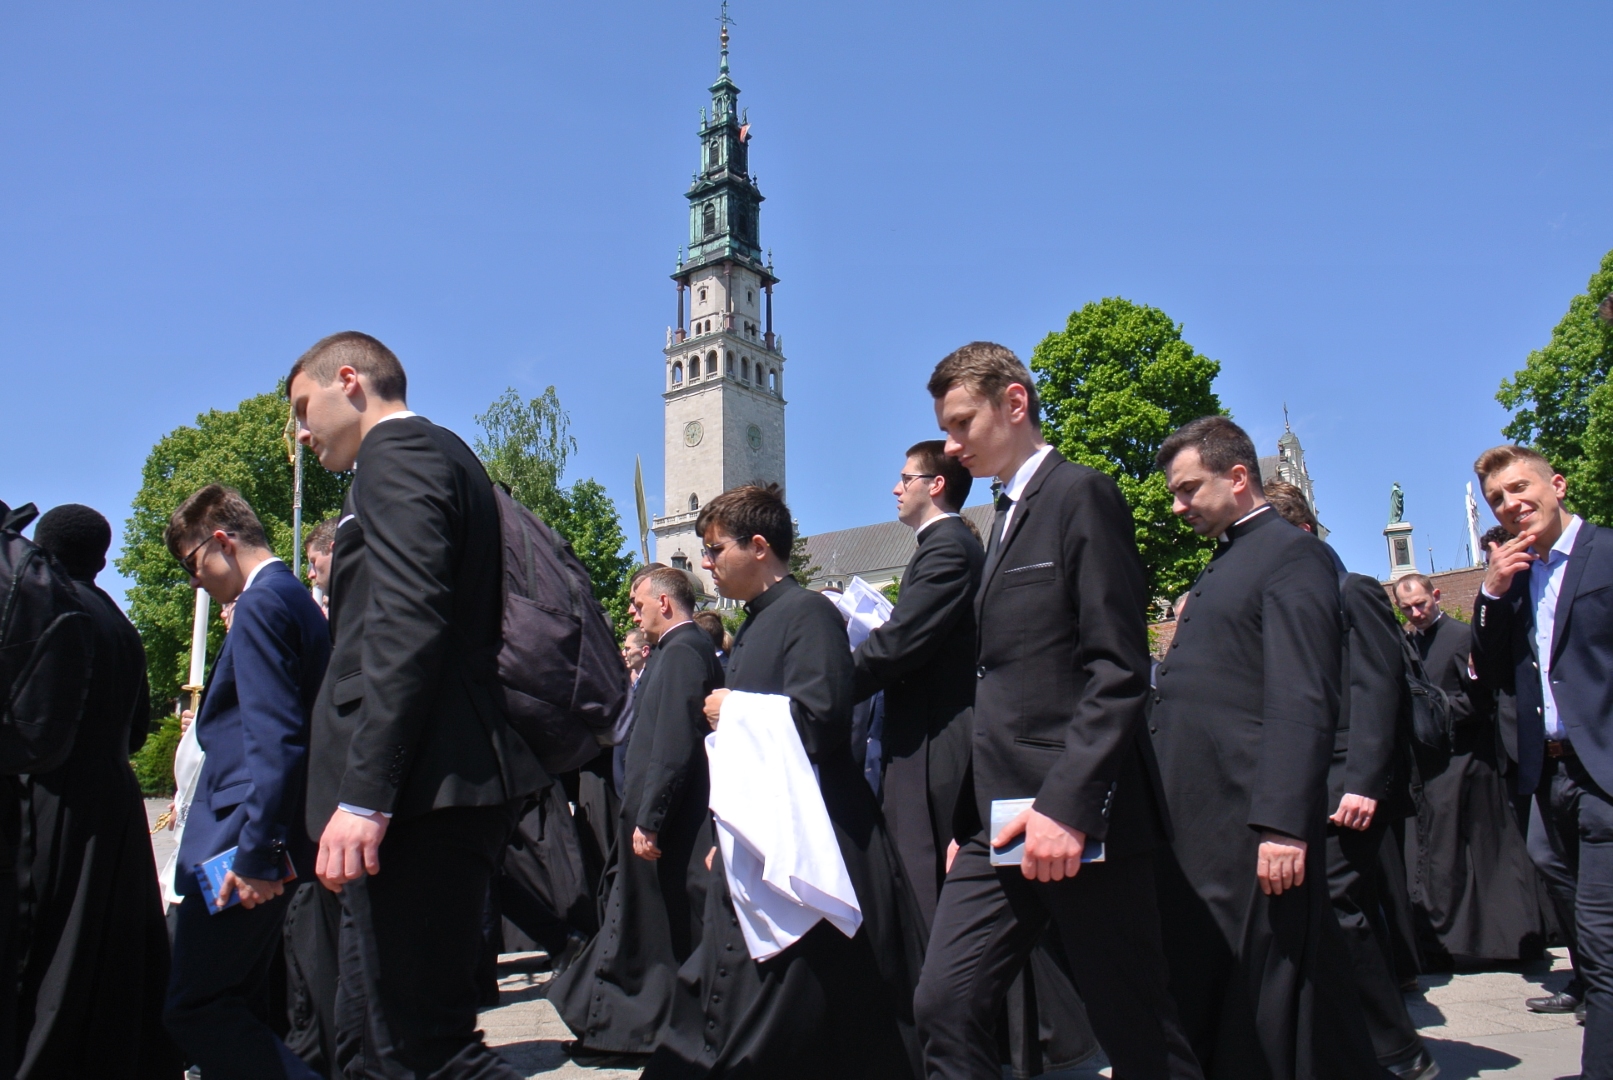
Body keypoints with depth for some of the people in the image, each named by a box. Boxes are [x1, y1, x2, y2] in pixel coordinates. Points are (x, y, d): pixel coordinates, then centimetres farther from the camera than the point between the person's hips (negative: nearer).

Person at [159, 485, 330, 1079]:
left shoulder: (261, 603, -13)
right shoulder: (296, 600, 17)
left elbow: (275, 739, -22)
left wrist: (254, 854, -22)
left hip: (243, 845, -10)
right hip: (272, 845, 10)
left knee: (193, 1009, -6)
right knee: (240, 1009, 15)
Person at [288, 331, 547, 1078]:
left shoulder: (396, 453, -6)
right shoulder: (442, 456, 24)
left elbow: (406, 623, -20)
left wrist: (363, 793, -23)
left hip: (420, 791, -10)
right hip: (447, 787, 10)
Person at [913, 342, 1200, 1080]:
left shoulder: (1082, 495, -6)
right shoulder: (1007, 517, 20)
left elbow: (1119, 671, -15)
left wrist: (1066, 804, -22)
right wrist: (971, 815, 13)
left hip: (1080, 821, -8)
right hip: (1000, 821, 8)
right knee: (945, 1007, 2)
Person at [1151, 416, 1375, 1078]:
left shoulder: (1291, 554, -8)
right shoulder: (1223, 564, 21)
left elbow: (1302, 703, -18)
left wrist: (1283, 825, -23)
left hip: (1250, 830, -9)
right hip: (1196, 825, 9)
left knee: (1265, 1023, 1)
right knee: (1192, 1008, 12)